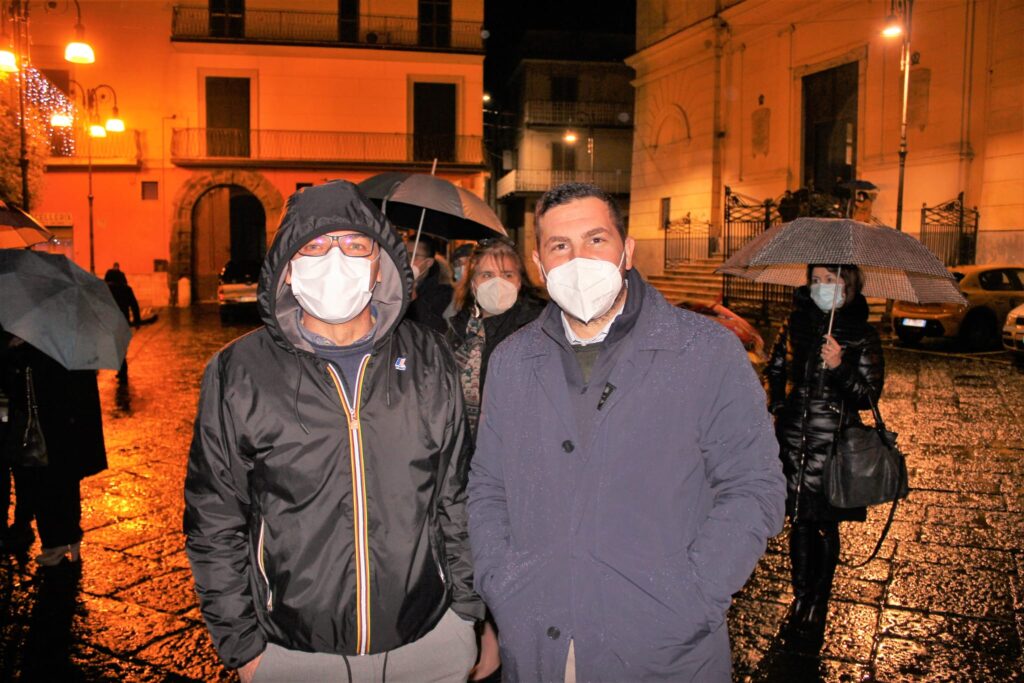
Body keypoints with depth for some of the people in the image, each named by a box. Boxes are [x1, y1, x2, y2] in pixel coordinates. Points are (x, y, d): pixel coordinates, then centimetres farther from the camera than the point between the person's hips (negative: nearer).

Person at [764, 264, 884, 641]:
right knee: (800, 521, 10)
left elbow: (869, 395, -7)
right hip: (793, 438, 3)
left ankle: (818, 603, 22)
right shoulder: (797, 323, 5)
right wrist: (776, 403, 7)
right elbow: (775, 367, 19)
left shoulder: (862, 336, -5)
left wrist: (839, 367, -22)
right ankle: (801, 596, 26)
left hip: (833, 443, -3)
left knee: (825, 525, 6)